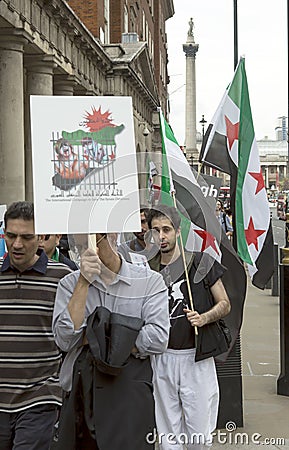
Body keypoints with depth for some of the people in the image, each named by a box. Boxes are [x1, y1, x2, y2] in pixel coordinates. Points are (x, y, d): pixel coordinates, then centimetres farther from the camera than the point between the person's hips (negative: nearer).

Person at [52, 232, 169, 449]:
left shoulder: (150, 280, -2)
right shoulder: (70, 283, 4)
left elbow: (158, 339, -13)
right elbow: (65, 340, -9)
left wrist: (91, 338, -8)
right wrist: (84, 282, -14)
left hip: (130, 390, -2)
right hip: (80, 389, 2)